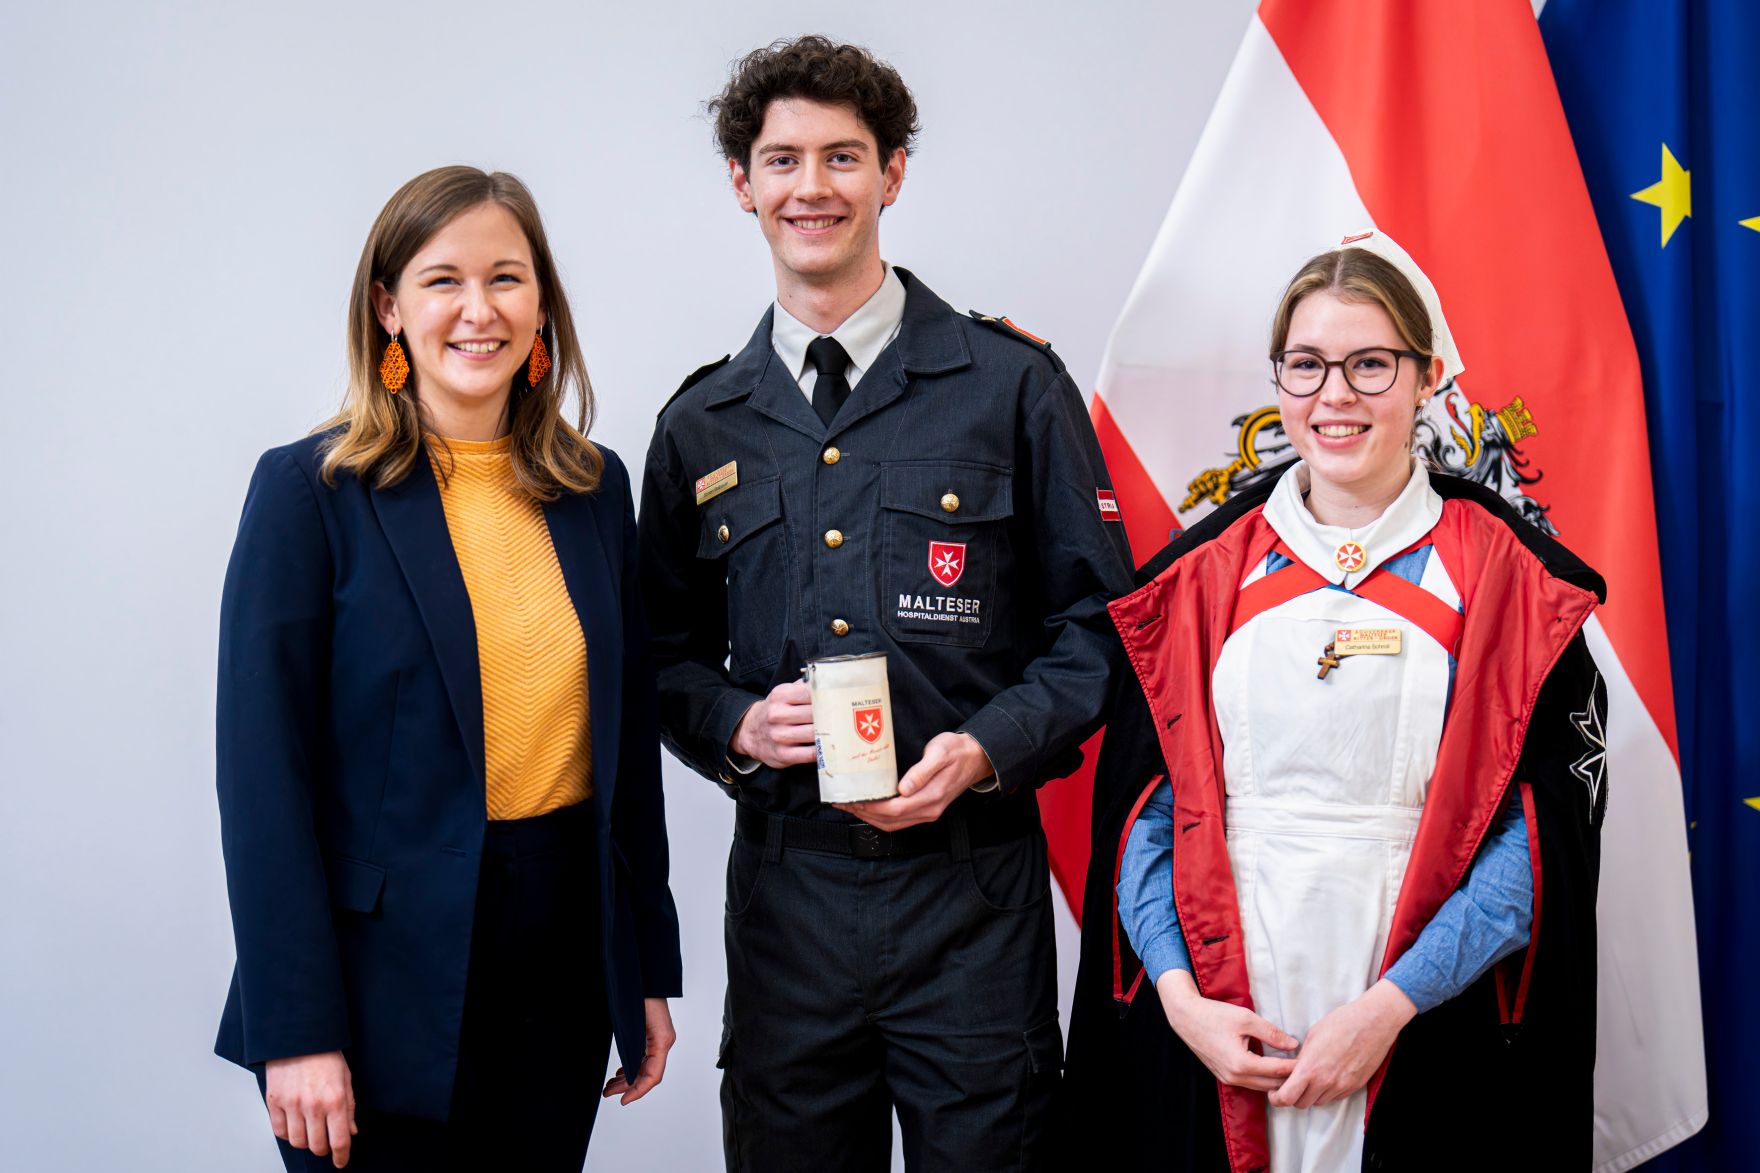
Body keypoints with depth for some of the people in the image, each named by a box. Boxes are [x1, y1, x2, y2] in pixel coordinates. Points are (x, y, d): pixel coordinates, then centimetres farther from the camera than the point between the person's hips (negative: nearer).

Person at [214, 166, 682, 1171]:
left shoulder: (595, 486, 6)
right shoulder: (312, 489, -8)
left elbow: (628, 737, 11)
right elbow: (264, 774, -11)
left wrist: (650, 971, 10)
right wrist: (297, 1031, -14)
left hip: (565, 965, 5)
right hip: (386, 967, -4)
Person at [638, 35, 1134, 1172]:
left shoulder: (1009, 383, 1)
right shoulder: (703, 426, 9)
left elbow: (1098, 617, 1)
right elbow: (671, 651, 16)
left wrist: (986, 748, -13)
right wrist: (738, 724, -5)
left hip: (970, 878, -2)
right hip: (787, 876, 3)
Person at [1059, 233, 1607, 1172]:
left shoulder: (1505, 579, -1)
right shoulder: (1203, 574, 5)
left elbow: (1542, 829, -6)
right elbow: (1142, 804, 3)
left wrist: (1391, 1005, -15)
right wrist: (1180, 993, -10)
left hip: (1426, 1038, -1)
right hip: (1213, 1029, 2)